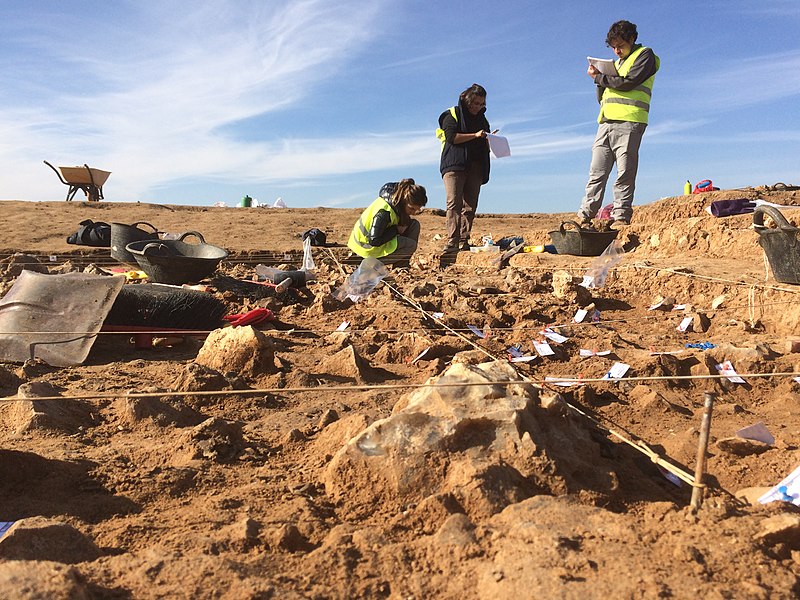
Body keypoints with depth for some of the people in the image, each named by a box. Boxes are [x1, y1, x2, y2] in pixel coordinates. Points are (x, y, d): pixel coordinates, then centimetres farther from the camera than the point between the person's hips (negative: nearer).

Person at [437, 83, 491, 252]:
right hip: (454, 165, -5)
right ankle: (452, 241, -21)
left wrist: (489, 141, 6)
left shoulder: (481, 119, 24)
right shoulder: (452, 115, 6)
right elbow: (451, 137, -9)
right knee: (454, 203, -15)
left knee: (470, 206, -2)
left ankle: (463, 241, -2)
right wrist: (475, 135, -13)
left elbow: (485, 145, 29)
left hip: (475, 167, 6)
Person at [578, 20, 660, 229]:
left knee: (624, 174, -8)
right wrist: (601, 80, 5)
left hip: (628, 122, -6)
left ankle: (621, 217, -7)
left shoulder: (645, 55, 9)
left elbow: (628, 82, -8)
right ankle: (585, 216, -4)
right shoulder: (617, 62, 29)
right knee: (596, 172, -2)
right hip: (606, 122, 7)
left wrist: (599, 77, 1)